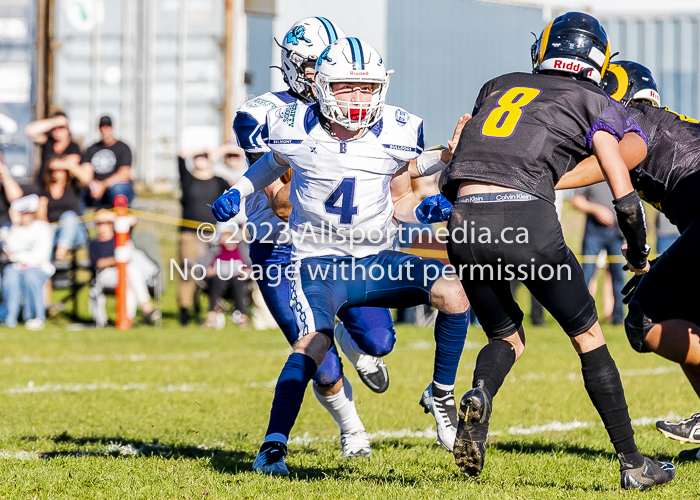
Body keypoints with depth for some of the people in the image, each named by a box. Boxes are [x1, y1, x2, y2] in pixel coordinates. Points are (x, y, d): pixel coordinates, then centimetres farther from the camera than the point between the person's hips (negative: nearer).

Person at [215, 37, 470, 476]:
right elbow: (275, 163, 17)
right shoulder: (296, 131, -8)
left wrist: (425, 210, -12)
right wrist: (240, 191, 4)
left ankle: (442, 393, 1)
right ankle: (273, 447, -26)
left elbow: (400, 200, 9)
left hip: (376, 259, 3)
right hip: (317, 261, -3)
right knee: (315, 341, -30)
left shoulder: (395, 135, -5)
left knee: (454, 294, -20)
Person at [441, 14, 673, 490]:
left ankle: (480, 396, -11)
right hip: (528, 219, -3)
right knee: (589, 340, 15)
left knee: (506, 337, 23)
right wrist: (639, 254, 25)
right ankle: (632, 463, 15)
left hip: (466, 223, 3)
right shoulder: (595, 103, 14)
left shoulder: (497, 87, 26)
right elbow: (625, 197, 10)